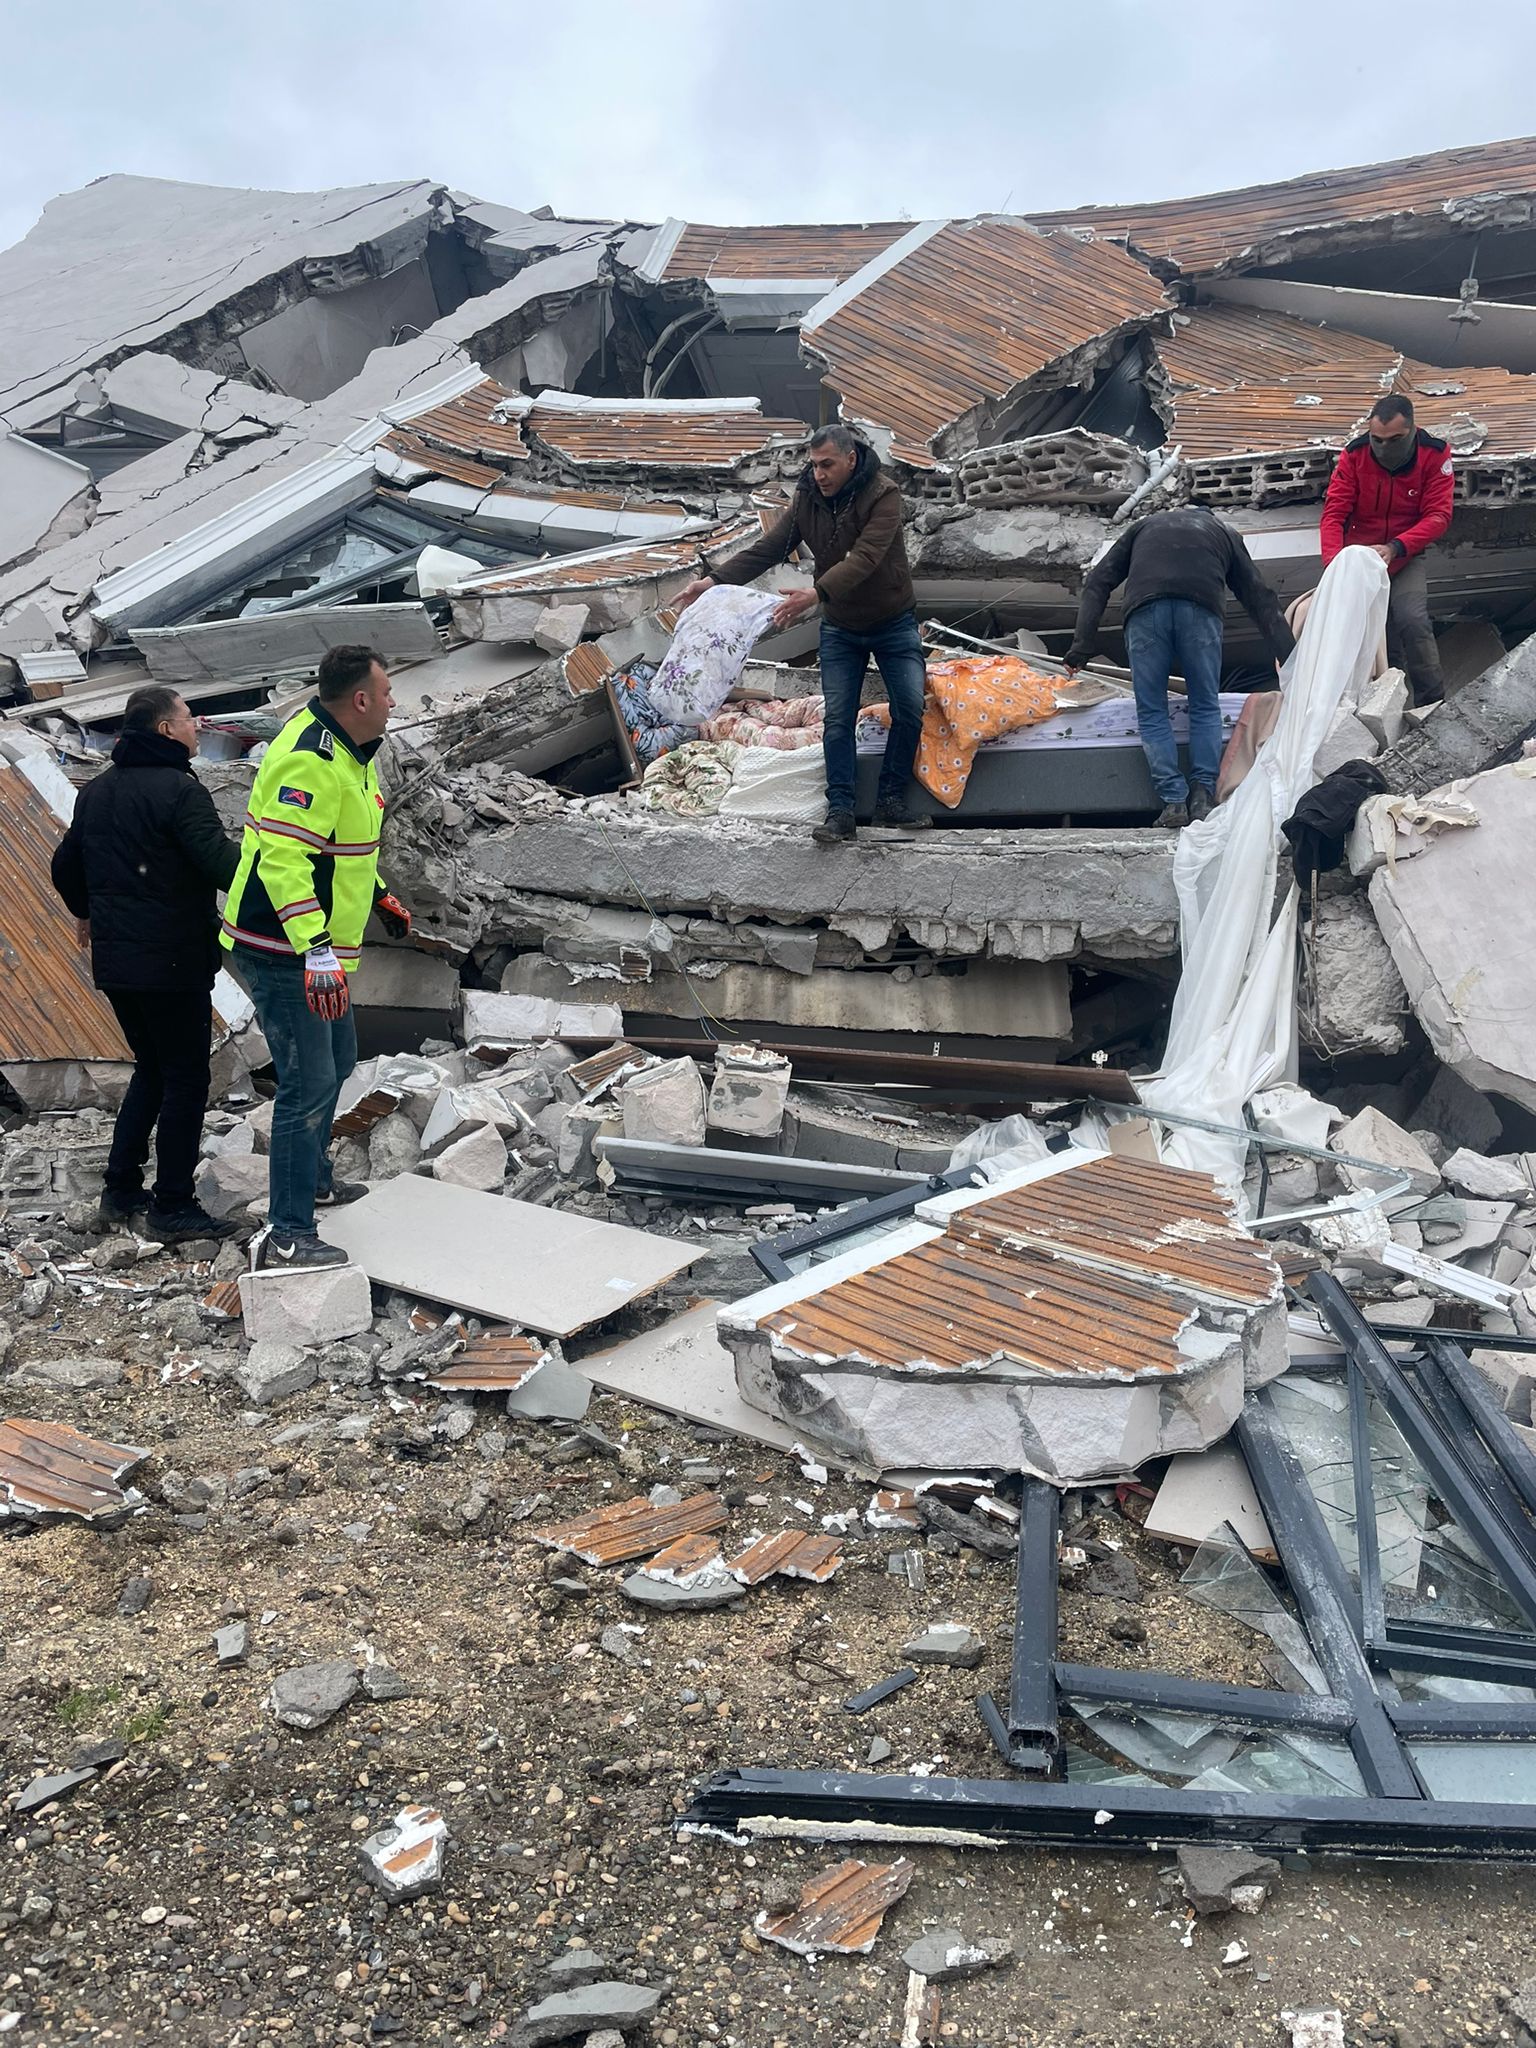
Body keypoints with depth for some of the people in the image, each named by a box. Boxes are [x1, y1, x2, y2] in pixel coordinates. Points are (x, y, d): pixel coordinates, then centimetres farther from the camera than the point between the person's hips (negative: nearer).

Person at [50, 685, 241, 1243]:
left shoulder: (96, 791, 12)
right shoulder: (179, 790, -14)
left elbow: (65, 865, 23)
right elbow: (221, 863, -25)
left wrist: (86, 912, 40)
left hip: (114, 963, 8)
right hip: (173, 963, -8)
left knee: (151, 1070, 20)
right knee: (186, 1079, 1)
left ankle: (120, 1194, 22)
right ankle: (173, 1208, 5)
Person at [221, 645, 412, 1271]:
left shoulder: (347, 749, 10)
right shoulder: (310, 760, -24)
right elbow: (282, 857, -31)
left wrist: (378, 895, 32)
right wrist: (316, 951, -36)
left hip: (319, 950, 11)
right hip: (284, 953, -11)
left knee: (335, 1062, 24)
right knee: (309, 1084, -10)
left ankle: (313, 1179, 44)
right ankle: (287, 1238, -4)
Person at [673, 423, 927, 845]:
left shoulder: (882, 494, -22)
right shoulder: (807, 499, -7)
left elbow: (864, 558, -35)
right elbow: (766, 549, -8)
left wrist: (816, 594, -48)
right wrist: (715, 579, -20)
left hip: (893, 624, -3)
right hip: (840, 628, 3)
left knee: (910, 711, -6)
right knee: (837, 719, -3)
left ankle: (890, 800, 7)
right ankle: (840, 810, -2)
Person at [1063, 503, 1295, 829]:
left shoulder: (1145, 525, 36)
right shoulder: (1224, 533, 35)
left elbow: (1098, 582, 23)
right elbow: (1261, 599, 29)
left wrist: (1081, 646, 17)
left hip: (1145, 608, 0)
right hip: (1201, 608, 0)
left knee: (1151, 712, 8)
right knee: (1206, 707, 15)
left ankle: (1174, 801, -1)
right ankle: (1202, 796, 4)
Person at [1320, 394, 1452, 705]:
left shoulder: (1435, 455, -13)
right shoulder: (1353, 455, -12)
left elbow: (1438, 515, -17)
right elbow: (1334, 513, -15)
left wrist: (1394, 548, -32)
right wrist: (1333, 561, -32)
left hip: (1407, 555, -1)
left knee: (1412, 620, -20)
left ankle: (1433, 701, -6)